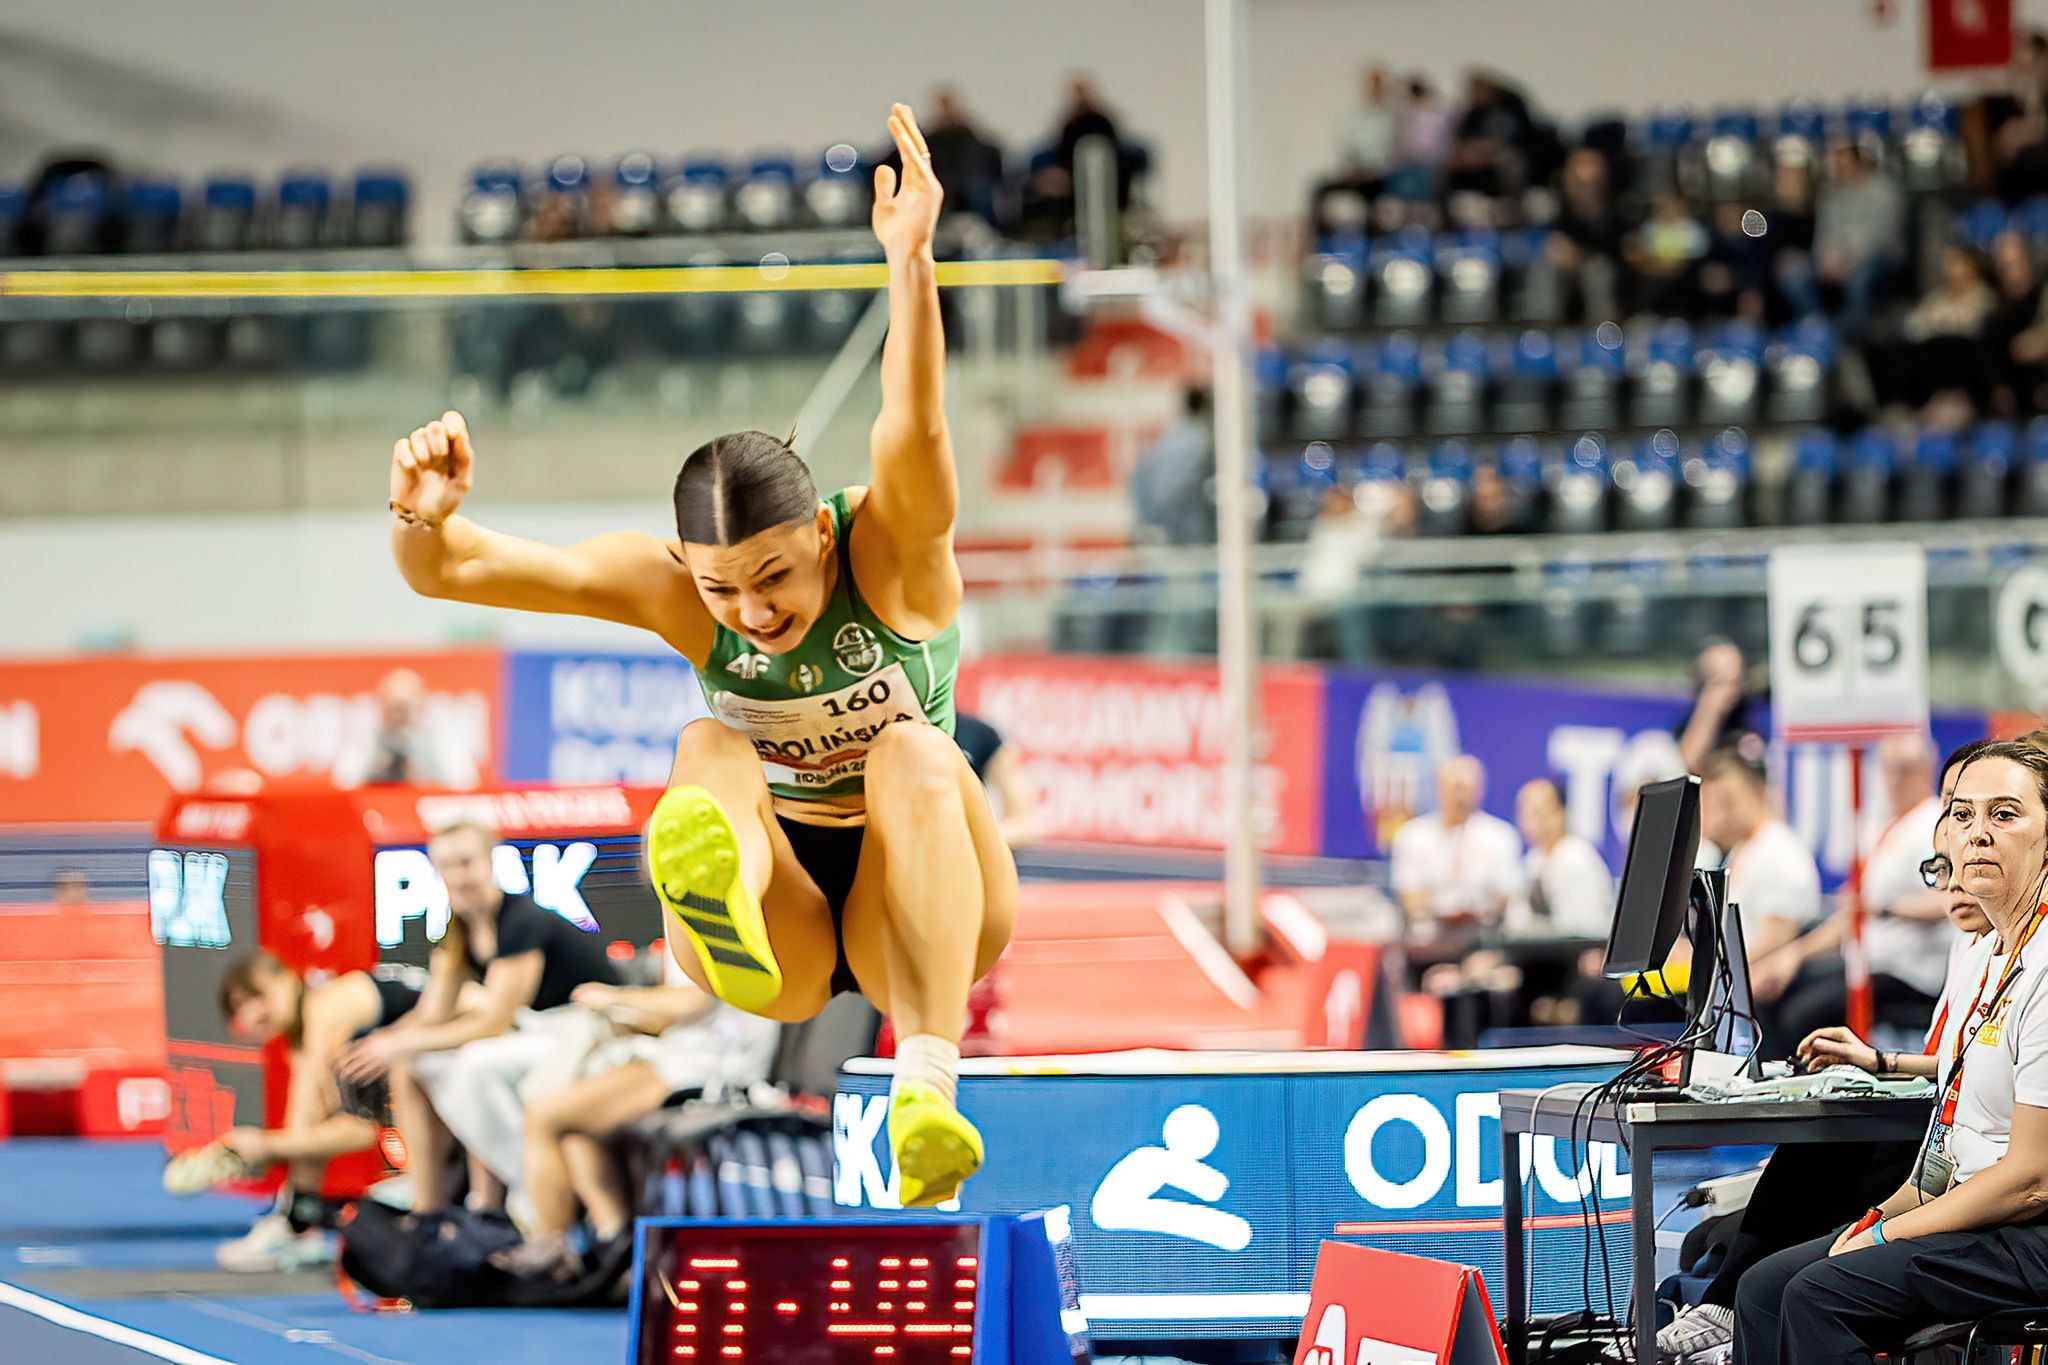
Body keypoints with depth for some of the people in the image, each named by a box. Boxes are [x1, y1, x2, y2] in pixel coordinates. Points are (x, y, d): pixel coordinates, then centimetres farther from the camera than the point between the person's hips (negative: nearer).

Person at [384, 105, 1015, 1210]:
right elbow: (449, 573, -17)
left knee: (917, 752, -31)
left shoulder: (890, 551, -17)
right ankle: (721, 911, -65)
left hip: (911, 912, -2)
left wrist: (910, 261, -56)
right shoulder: (672, 586, -12)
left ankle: (925, 1089, -48)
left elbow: (914, 434, -39)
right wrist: (425, 519, -42)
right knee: (708, 745, -25)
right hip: (776, 926, 2)